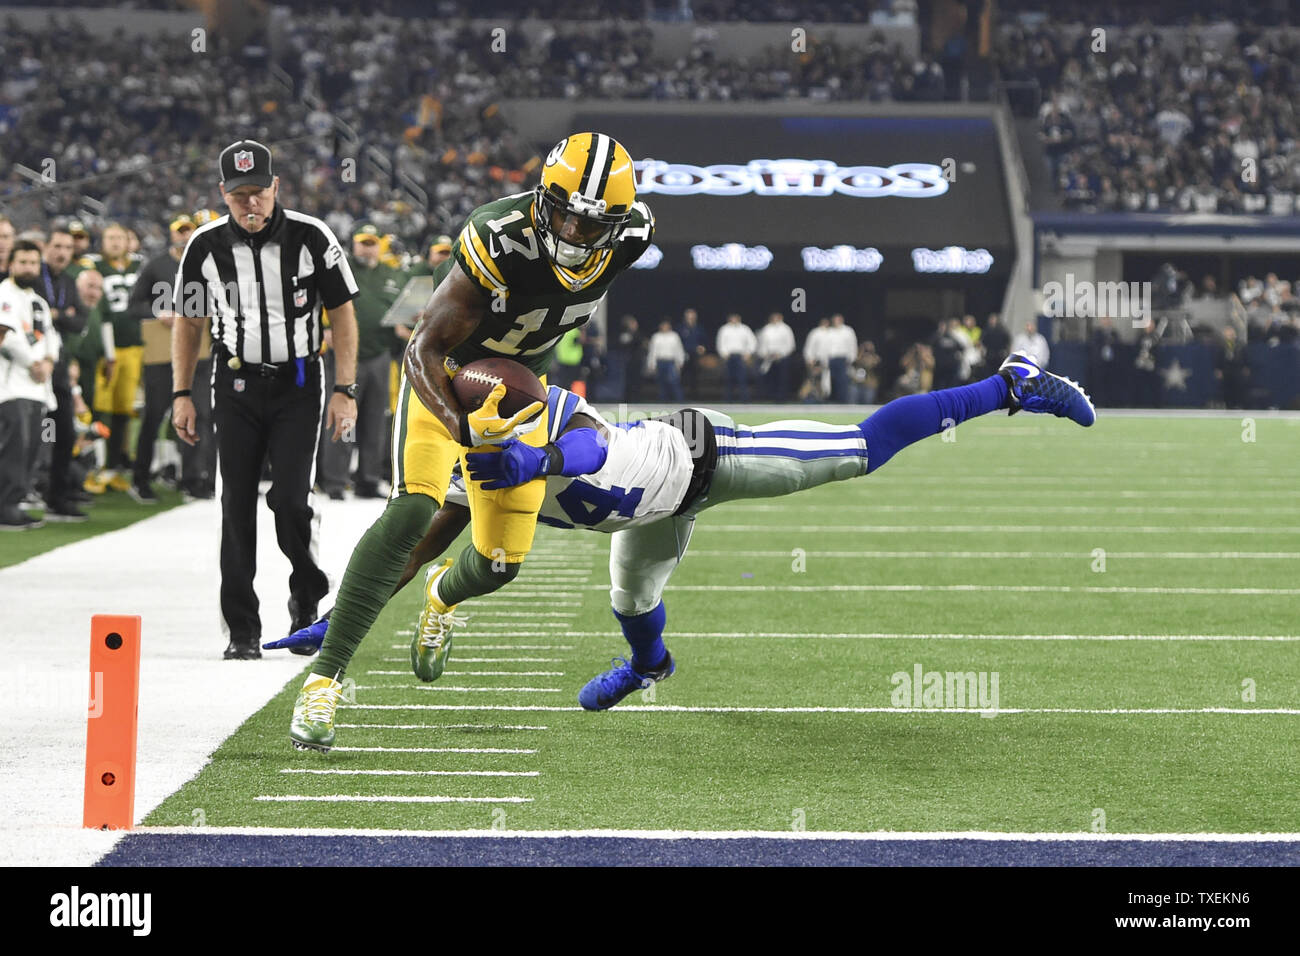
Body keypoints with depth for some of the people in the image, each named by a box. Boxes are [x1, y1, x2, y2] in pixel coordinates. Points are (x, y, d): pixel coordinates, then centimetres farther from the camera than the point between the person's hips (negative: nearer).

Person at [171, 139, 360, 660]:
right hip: (236, 384, 2)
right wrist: (181, 394, 5)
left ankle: (308, 598, 15)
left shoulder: (311, 238, -8)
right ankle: (242, 630, 4)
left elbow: (343, 313, -1)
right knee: (237, 504, -1)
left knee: (292, 500, -12)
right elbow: (189, 321, 10)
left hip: (297, 384, -2)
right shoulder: (205, 246, -3)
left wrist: (345, 389, -6)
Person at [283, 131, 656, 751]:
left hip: (519, 385, 5)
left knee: (501, 564, 4)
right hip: (446, 374, -5)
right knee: (412, 512, -27)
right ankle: (324, 678, -24)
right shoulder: (500, 241, -35)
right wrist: (461, 426, -48)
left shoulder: (629, 238, -20)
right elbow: (424, 351, -30)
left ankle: (443, 594, 45)